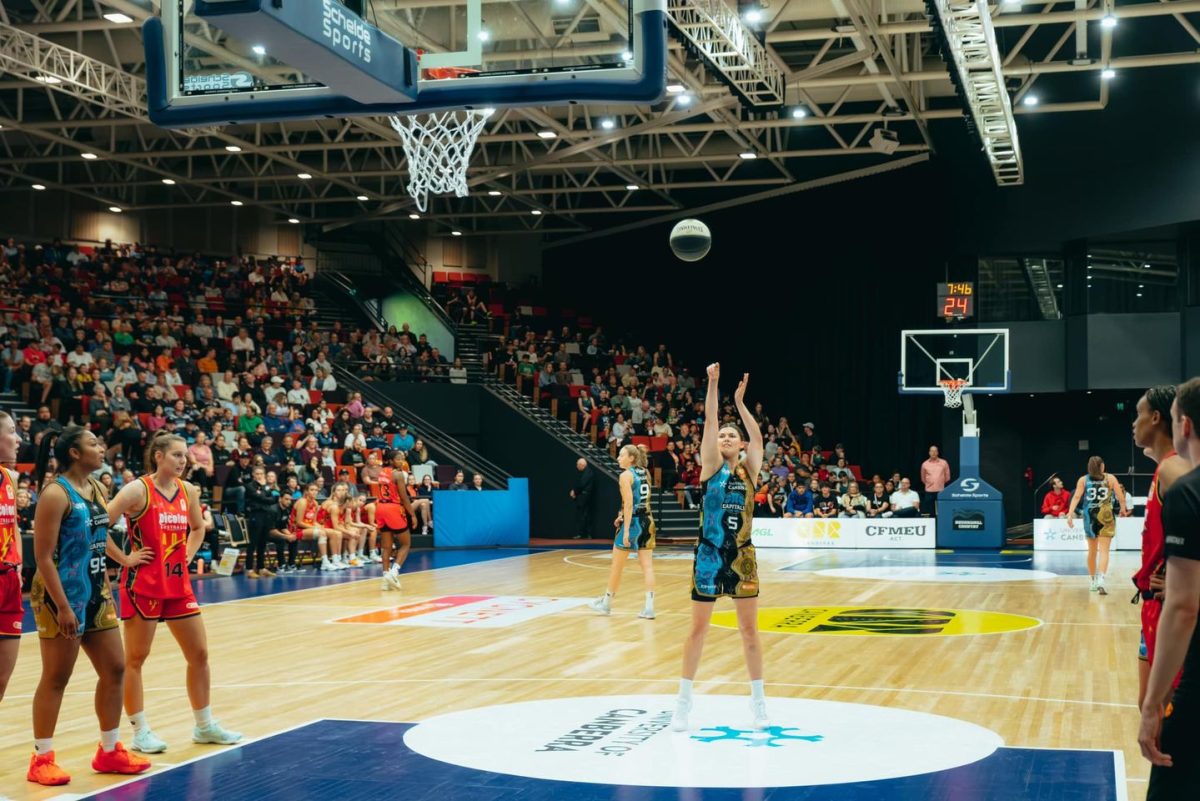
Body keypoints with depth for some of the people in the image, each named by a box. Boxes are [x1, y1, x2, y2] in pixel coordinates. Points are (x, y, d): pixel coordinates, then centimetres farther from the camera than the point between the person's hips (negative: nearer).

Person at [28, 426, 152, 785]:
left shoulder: (96, 488, 8)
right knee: (56, 679, 0)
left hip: (96, 592, 9)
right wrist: (62, 607, -22)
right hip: (62, 595, -9)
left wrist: (123, 559, 33)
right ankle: (41, 759, 12)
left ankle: (109, 752, 23)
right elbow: (44, 557, -19)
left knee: (114, 669, 11)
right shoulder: (55, 494, -17)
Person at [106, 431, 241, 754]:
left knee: (199, 654, 9)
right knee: (135, 658, 2)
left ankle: (205, 726, 21)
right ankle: (141, 731, 11)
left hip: (178, 582, 7)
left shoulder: (188, 491, 6)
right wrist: (124, 557, -14)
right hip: (143, 584, -6)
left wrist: (187, 556, 10)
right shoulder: (138, 490, -12)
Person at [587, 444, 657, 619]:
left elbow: (628, 504, -18)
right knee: (647, 566, 2)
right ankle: (649, 607, -4)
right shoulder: (644, 473, 11)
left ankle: (606, 603, 21)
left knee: (617, 566, 8)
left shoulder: (626, 475, -12)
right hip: (647, 521, 7)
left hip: (633, 523, -7)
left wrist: (626, 531, -20)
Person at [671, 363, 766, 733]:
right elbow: (710, 421, -10)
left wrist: (740, 402, -16)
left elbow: (758, 438, -12)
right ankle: (683, 701, 13)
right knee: (698, 627, 4)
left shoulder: (749, 469, 5)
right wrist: (713, 383, -19)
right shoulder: (711, 466, 0)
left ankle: (758, 700, 18)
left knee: (749, 628, 7)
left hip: (742, 556, 2)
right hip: (710, 555, -1)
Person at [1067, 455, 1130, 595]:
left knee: (1092, 550, 18)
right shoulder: (1110, 478, 1)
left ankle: (1093, 581, 29)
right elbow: (1121, 497, -1)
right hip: (1106, 517, -2)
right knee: (1104, 551, -6)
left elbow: (1076, 497, -8)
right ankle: (1101, 579, -26)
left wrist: (1070, 514, -14)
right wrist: (1123, 510, 17)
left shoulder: (1083, 480, 3)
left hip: (1090, 517, 2)